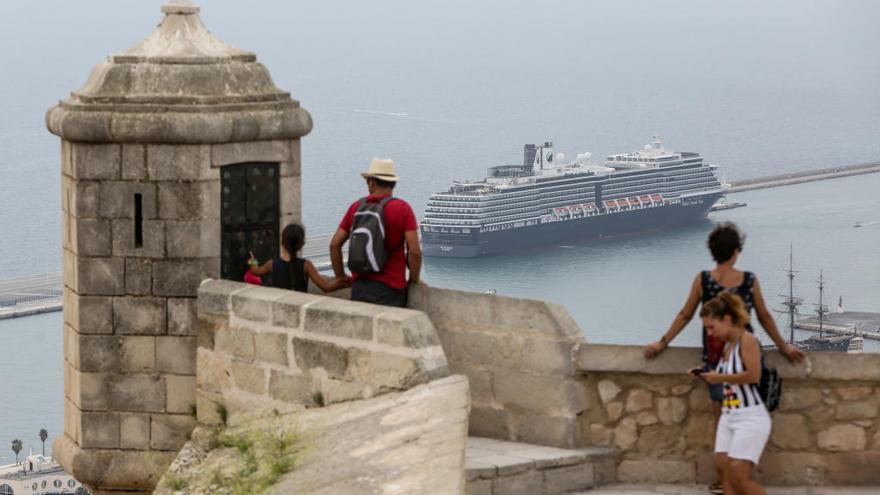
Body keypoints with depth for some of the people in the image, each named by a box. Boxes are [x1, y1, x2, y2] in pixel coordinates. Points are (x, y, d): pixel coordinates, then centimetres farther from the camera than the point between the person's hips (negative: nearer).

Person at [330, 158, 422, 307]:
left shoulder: (356, 207, 8)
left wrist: (340, 277, 20)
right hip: (390, 288, -4)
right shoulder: (403, 209, -5)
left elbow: (335, 244, 10)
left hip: (359, 287, 4)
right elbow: (414, 251, -11)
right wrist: (413, 281, 3)